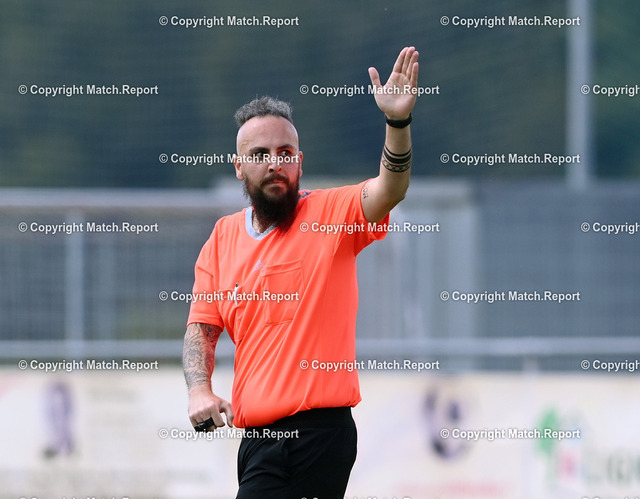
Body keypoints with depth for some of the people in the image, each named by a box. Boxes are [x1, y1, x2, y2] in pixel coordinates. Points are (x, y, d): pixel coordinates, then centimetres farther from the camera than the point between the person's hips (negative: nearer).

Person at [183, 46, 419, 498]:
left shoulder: (330, 212, -1)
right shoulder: (222, 239, 12)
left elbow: (389, 191, -19)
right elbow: (202, 328, 13)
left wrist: (398, 122, -36)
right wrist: (200, 390, -6)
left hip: (320, 429, -5)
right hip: (257, 438, 5)